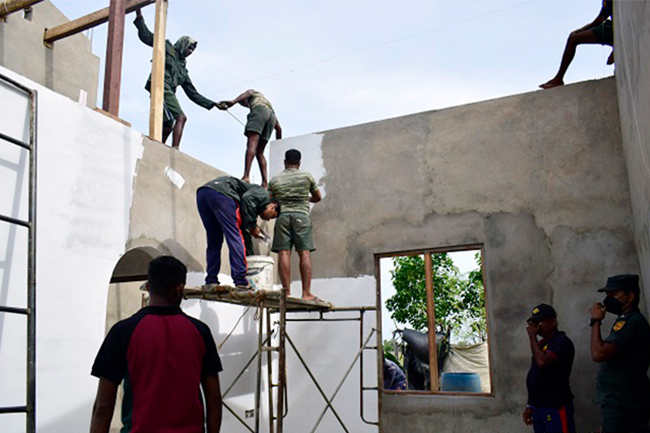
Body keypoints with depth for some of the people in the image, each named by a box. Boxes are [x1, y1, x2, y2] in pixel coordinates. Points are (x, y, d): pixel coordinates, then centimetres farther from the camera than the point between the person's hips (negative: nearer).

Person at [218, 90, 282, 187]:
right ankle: (265, 182, -11)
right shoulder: (268, 104, 43)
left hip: (259, 110, -6)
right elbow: (279, 128, 36)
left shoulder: (253, 93, 30)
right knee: (259, 152, 6)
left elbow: (248, 93, 1)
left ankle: (246, 176, -37)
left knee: (252, 144, -19)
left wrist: (233, 102, -16)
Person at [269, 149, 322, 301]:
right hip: (301, 215, -1)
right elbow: (317, 197, 21)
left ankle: (287, 292, -8)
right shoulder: (306, 176, 11)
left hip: (282, 216, 1)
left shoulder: (275, 180, 13)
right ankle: (306, 293, -8)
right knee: (305, 253, -4)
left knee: (283, 254, -3)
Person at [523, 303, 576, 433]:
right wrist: (530, 405, 17)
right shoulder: (540, 343, 14)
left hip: (556, 408, -8)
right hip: (538, 407, 8)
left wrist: (532, 337, -16)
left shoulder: (562, 342, -12)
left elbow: (542, 362, -28)